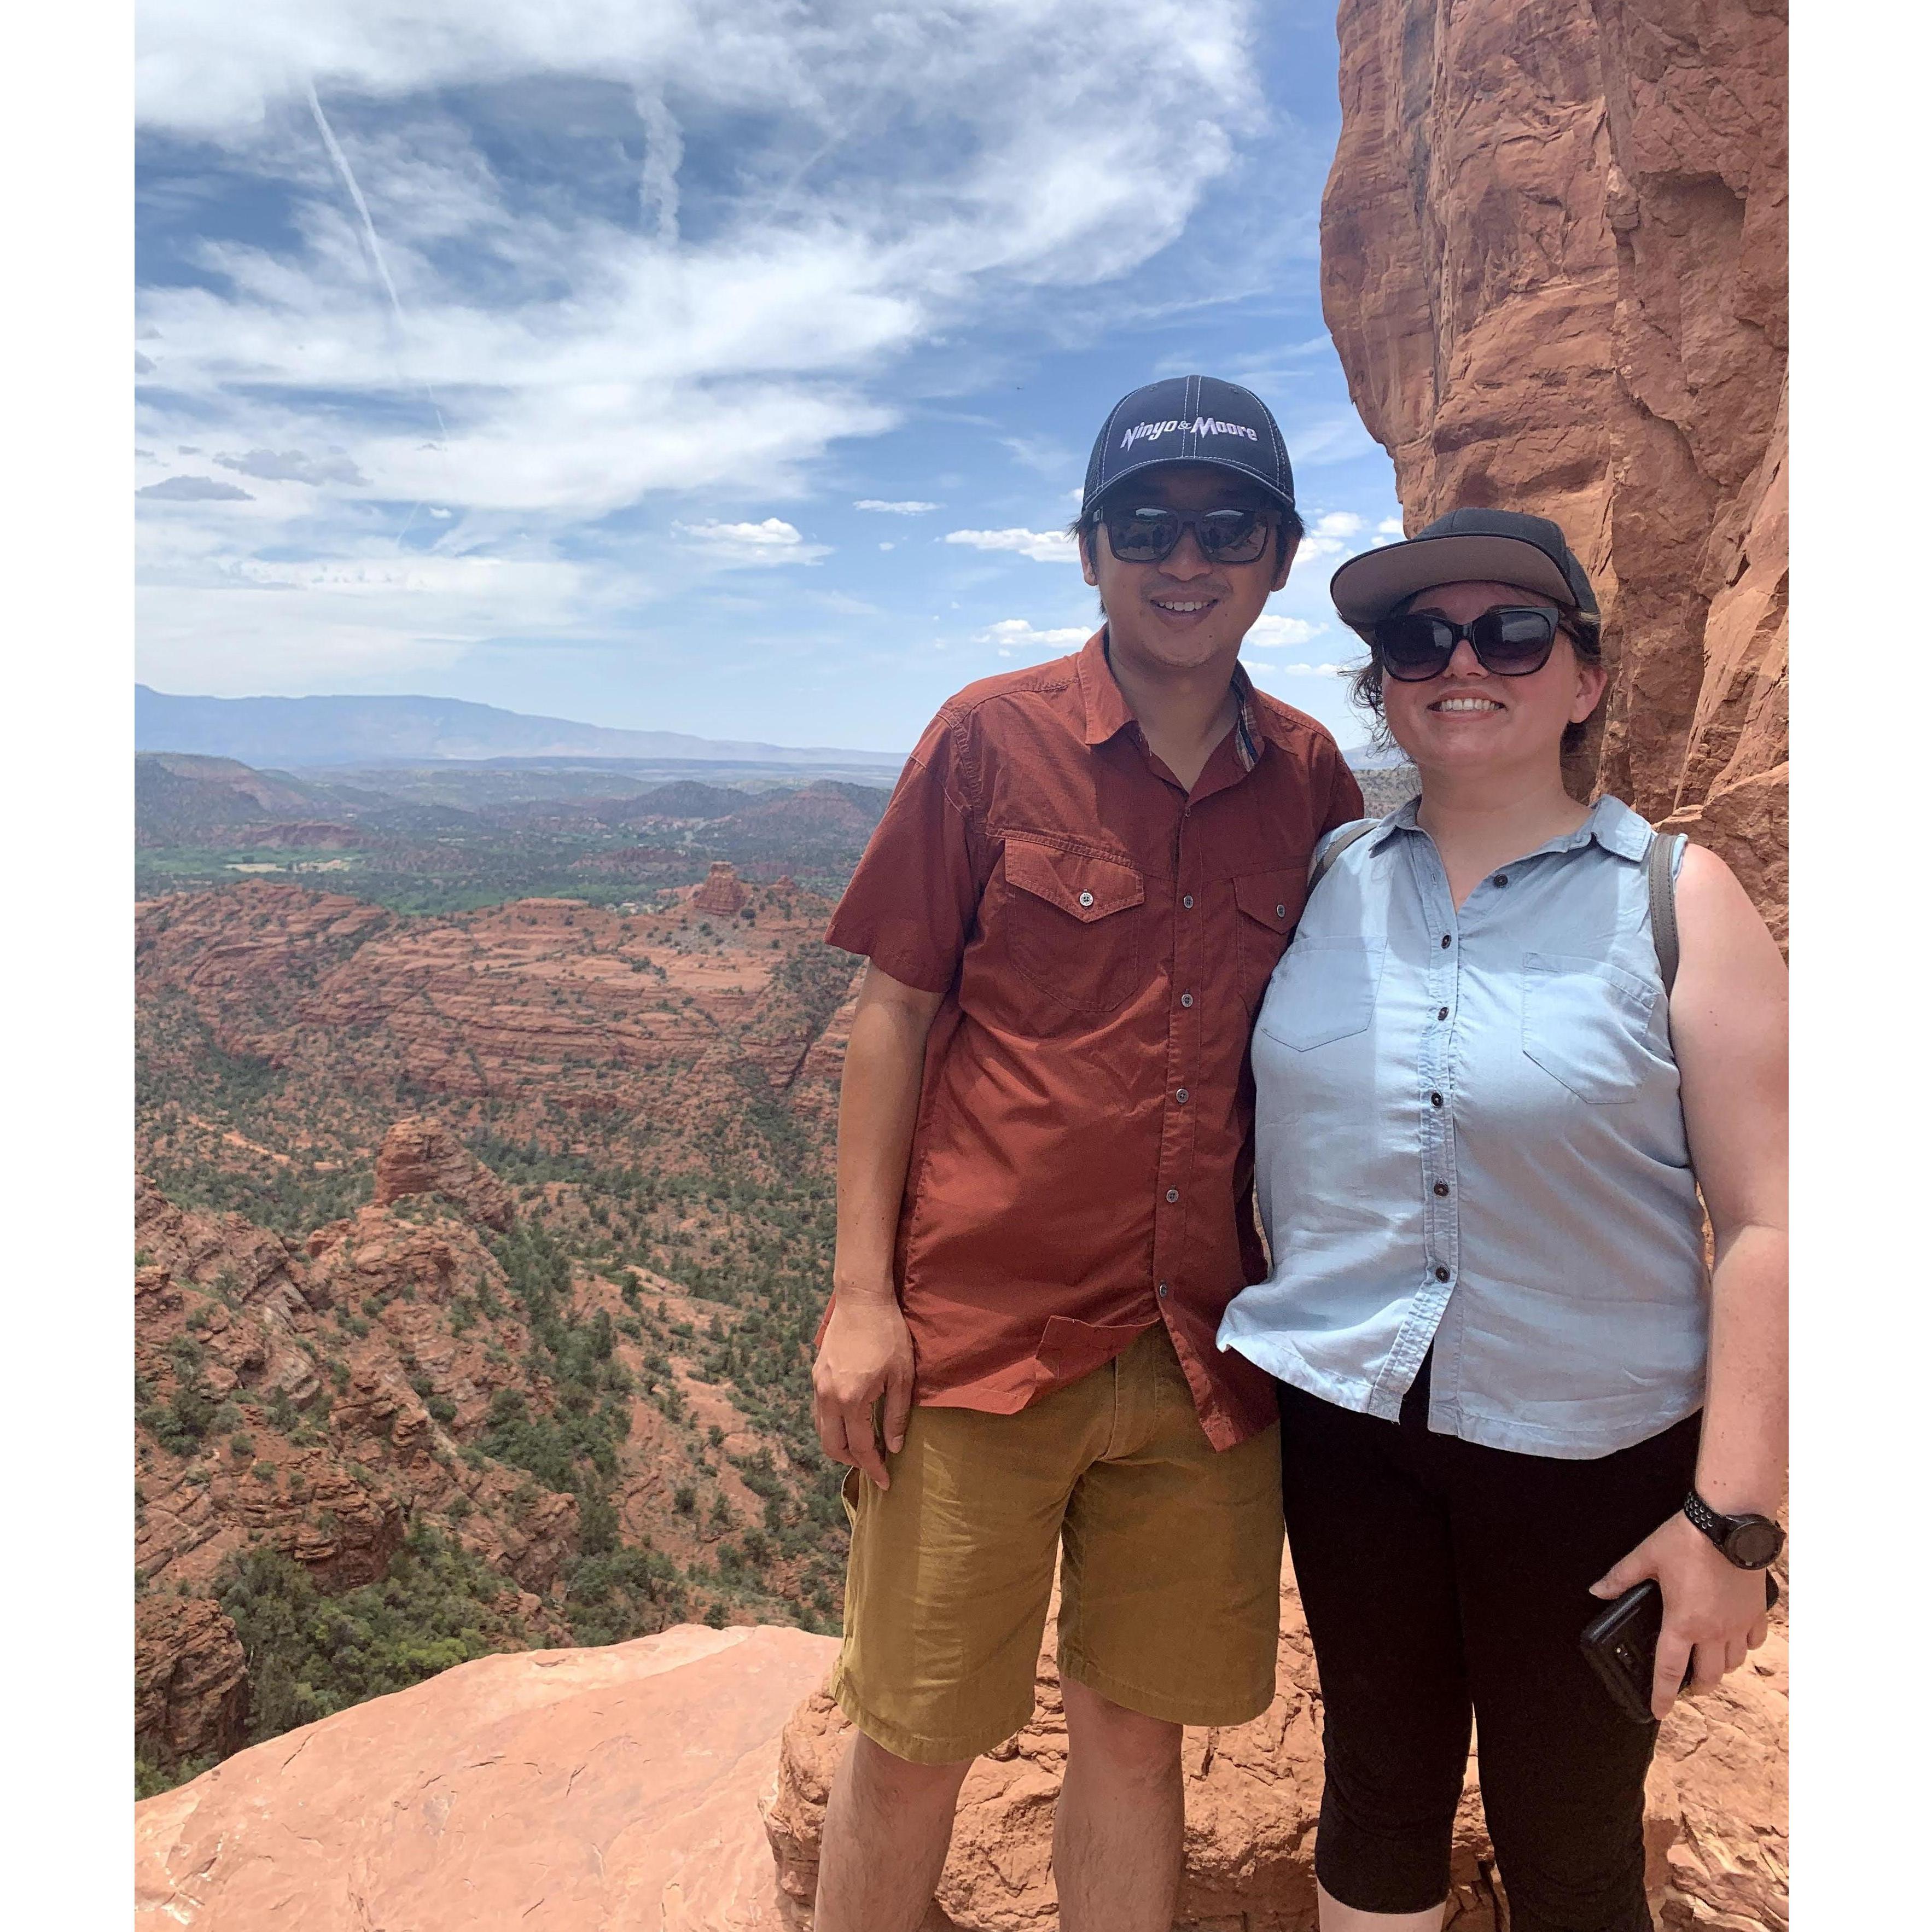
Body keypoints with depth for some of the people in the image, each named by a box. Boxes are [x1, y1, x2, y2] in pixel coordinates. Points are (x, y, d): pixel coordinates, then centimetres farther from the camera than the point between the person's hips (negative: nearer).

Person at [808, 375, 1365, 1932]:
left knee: (1138, 1732, 17)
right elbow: (892, 1014, -3)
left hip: (1207, 1361, 3)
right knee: (913, 1745, 11)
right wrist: (861, 1295, -7)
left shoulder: (1311, 778, 5)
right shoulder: (991, 738, -4)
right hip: (983, 1334, -2)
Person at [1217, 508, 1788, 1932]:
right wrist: (1231, 1345, 3)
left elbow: (1766, 1223, -10)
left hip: (1591, 1452, -2)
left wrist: (1733, 1518, -13)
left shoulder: (1675, 900, -8)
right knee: (1379, 1788, 20)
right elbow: (1258, 1133, 8)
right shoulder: (1327, 884, 0)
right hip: (1345, 1418, 3)